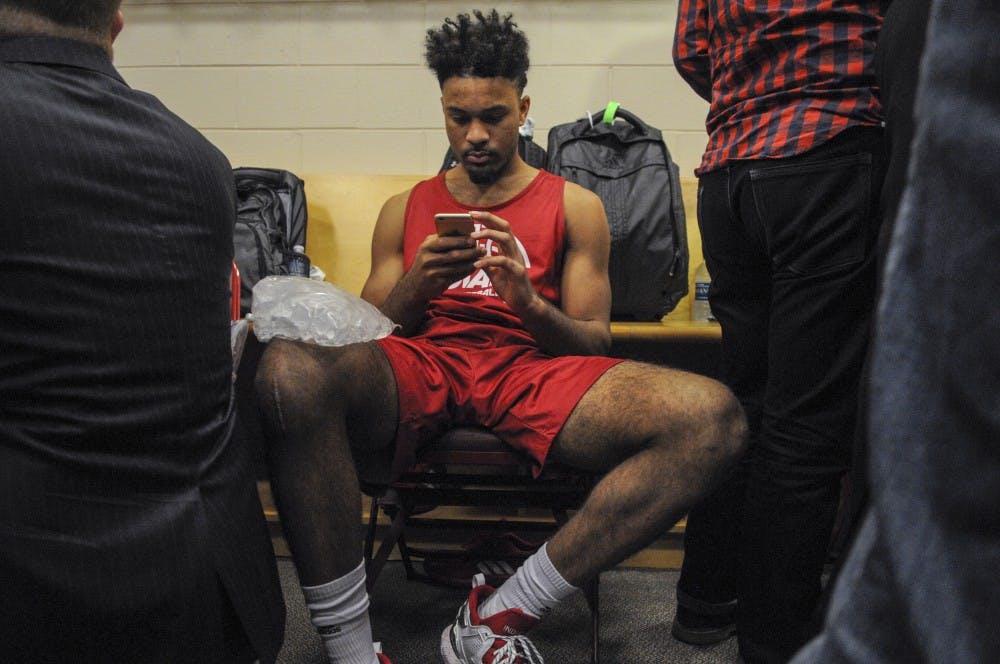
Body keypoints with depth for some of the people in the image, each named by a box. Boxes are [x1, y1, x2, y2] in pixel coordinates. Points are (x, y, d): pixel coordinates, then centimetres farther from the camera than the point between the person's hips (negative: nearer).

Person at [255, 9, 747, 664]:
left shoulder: (574, 205, 18)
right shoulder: (406, 209, 23)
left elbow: (595, 342, 12)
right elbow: (368, 334, 17)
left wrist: (528, 301, -10)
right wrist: (416, 288, -5)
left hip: (531, 366, 0)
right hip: (418, 367, 1)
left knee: (714, 416, -29)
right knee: (288, 371, -35)